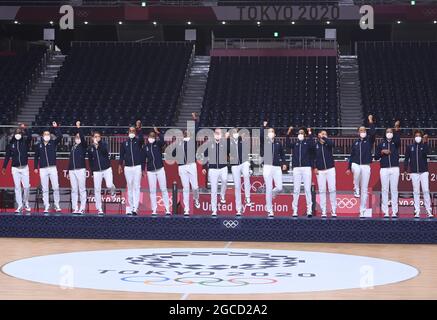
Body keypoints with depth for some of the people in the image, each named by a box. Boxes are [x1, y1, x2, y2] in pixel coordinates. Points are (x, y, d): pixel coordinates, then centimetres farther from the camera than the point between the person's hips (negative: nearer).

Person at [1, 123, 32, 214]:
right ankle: (19, 206, 2)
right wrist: (4, 167, 4)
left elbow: (30, 136, -17)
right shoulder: (10, 144, 6)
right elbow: (7, 156, 7)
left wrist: (25, 129, -29)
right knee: (17, 187, -1)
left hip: (24, 168, -1)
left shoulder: (25, 142, 3)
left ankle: (26, 203, 15)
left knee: (26, 186, -5)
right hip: (15, 168, 1)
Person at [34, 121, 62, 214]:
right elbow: (36, 157, 12)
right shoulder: (38, 145, 7)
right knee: (45, 189, 2)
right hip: (43, 169, 1)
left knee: (56, 187, -4)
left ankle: (57, 205, 7)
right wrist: (35, 167, 8)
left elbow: (60, 136, -9)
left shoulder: (53, 143, 6)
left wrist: (56, 127, -14)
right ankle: (46, 206, 6)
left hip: (53, 168, -1)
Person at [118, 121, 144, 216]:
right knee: (130, 188, 7)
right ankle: (129, 208, 11)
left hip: (137, 167, -2)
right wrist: (120, 165, -2)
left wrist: (139, 129, -34)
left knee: (136, 187, -8)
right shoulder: (124, 143, 11)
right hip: (127, 167, 2)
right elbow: (122, 154, 10)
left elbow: (142, 139, -19)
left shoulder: (138, 141, 4)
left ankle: (135, 208, -14)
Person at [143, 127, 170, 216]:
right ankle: (154, 210, 6)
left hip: (160, 169, -2)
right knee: (152, 191, 3)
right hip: (150, 171, 2)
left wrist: (157, 132, -34)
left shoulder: (158, 144, 0)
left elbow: (162, 140, -21)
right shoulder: (145, 147, 5)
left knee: (163, 189, -1)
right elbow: (143, 158, 6)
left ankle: (167, 209, 0)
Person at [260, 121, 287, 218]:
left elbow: (282, 153, 17)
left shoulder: (278, 143, 12)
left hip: (277, 167, 2)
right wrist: (264, 126, -20)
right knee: (269, 189, -3)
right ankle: (269, 210, 1)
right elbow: (261, 135, -14)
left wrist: (284, 163, 8)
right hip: (267, 166, -2)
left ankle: (270, 195, 29)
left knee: (279, 188, -7)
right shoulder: (264, 142, 5)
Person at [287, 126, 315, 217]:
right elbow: (288, 145, -2)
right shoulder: (295, 143, 15)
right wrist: (288, 134, -10)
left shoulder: (307, 142, 8)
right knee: (296, 190, 1)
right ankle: (295, 210, 2)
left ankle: (309, 210, -6)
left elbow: (312, 145, -13)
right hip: (296, 168, 2)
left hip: (306, 168, -2)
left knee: (307, 189, -5)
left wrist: (310, 134, -16)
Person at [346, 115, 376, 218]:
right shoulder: (355, 143, 11)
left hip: (366, 166, 0)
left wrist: (371, 122, -22)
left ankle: (362, 211, 5)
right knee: (356, 171, -40)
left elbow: (373, 133, -15)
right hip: (355, 164, 0)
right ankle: (356, 189, -16)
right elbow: (352, 155, 13)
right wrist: (349, 168, 8)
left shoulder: (369, 140, 6)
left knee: (364, 189, 0)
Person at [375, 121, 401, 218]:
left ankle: (394, 212, -1)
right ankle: (385, 212, -1)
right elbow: (376, 157, 11)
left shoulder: (395, 142, 8)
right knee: (384, 190, -1)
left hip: (395, 169, -1)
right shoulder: (381, 143, 11)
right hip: (384, 169, 1)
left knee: (394, 190, -1)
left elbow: (398, 139, -19)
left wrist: (397, 129, -35)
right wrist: (382, 152, -8)